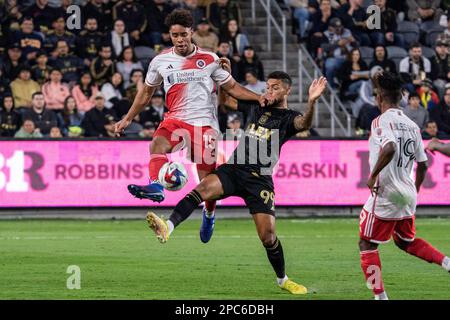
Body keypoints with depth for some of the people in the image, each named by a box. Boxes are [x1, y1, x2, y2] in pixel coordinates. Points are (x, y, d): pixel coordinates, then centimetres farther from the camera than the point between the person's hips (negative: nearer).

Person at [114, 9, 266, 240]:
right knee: (157, 144, -33)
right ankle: (156, 187, -53)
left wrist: (259, 98, -4)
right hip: (176, 118, 1)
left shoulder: (209, 60, 2)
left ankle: (209, 216, 22)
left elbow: (232, 87, 9)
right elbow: (146, 92, 21)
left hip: (205, 122, -1)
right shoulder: (160, 61, 7)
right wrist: (128, 119, 20)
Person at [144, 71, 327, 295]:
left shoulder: (289, 118, 3)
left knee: (267, 235, -6)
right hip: (233, 170, 3)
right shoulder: (257, 107, 20)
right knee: (203, 188, -28)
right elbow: (226, 100, 32)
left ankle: (283, 280, 18)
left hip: (260, 179, -3)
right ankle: (168, 227, -47)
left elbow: (304, 124, -21)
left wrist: (311, 102, -41)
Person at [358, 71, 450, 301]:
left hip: (385, 194, -7)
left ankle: (380, 296, -4)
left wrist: (373, 175, -20)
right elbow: (422, 165, 14)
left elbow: (389, 148, -31)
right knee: (406, 242, 25)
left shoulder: (381, 121, -11)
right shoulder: (412, 125, 11)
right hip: (408, 195, 7)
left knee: (367, 245, 3)